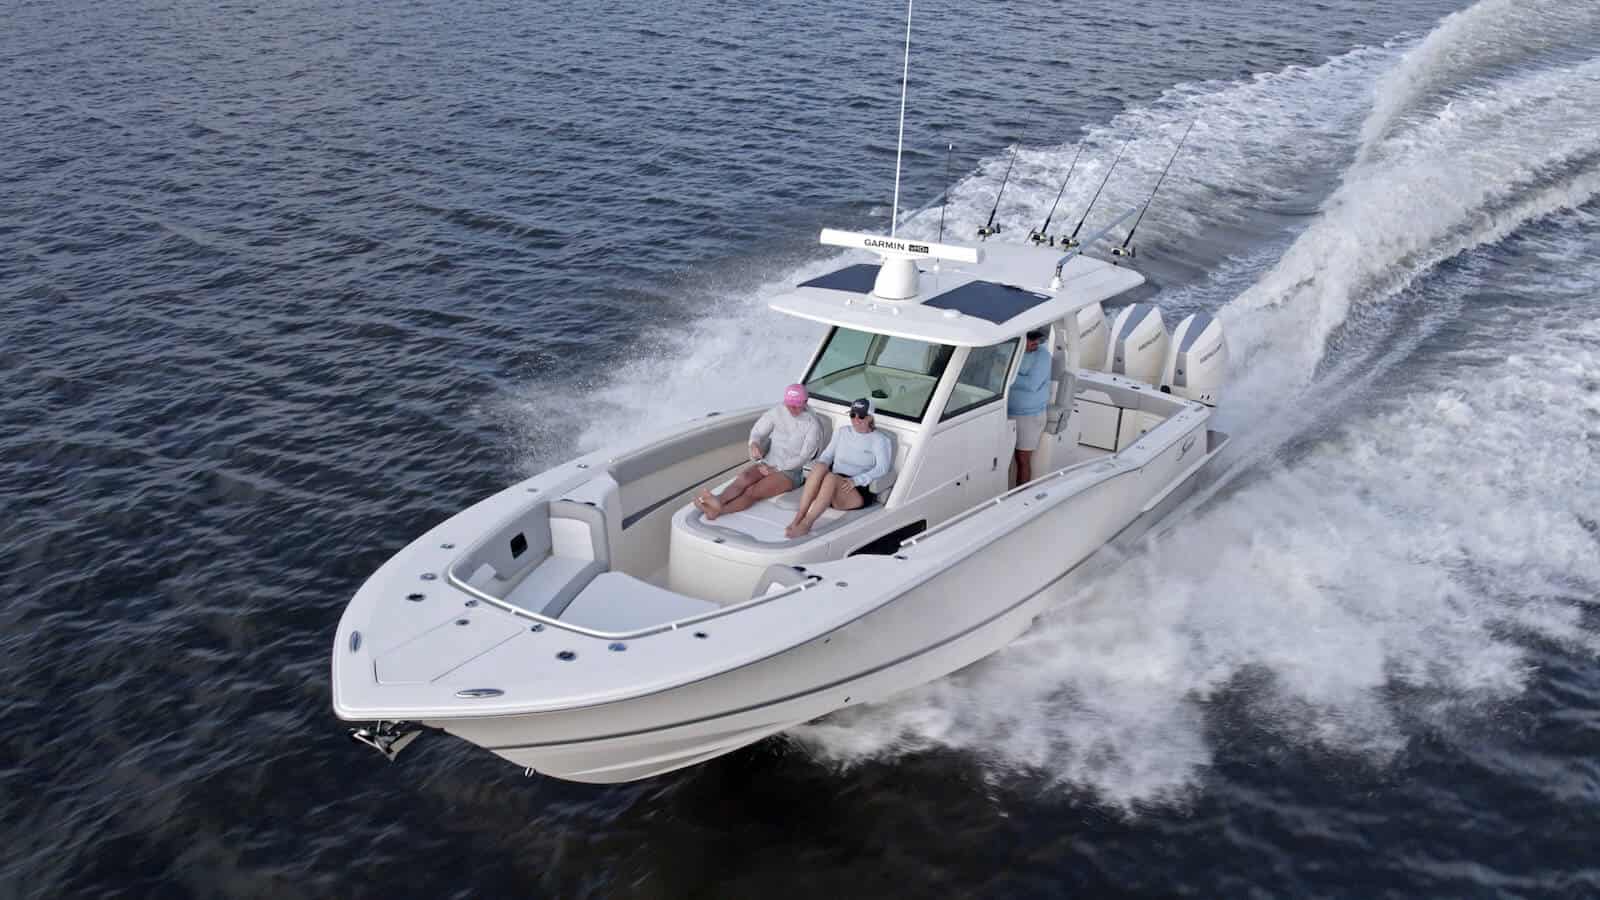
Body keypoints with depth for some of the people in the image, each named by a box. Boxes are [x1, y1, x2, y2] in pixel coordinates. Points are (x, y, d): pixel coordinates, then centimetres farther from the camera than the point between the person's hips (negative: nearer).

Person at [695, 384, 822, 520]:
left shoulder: (813, 425, -10)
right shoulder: (777, 411, 1)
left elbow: (804, 457, -11)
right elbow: (757, 432, 2)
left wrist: (775, 469, -15)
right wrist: (754, 445, -23)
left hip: (790, 472, -4)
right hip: (767, 464, 4)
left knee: (752, 492, -30)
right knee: (743, 478, -30)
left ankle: (717, 510, -51)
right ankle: (717, 501, -56)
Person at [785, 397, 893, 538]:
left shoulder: (880, 439, 4)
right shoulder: (842, 432, 21)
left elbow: (882, 468, -9)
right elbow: (827, 455, 18)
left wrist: (856, 480, -22)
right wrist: (821, 466, -7)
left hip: (860, 491, -4)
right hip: (834, 484, 4)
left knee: (831, 477, -36)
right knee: (819, 467, -31)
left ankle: (805, 524, -39)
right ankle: (798, 518, -38)